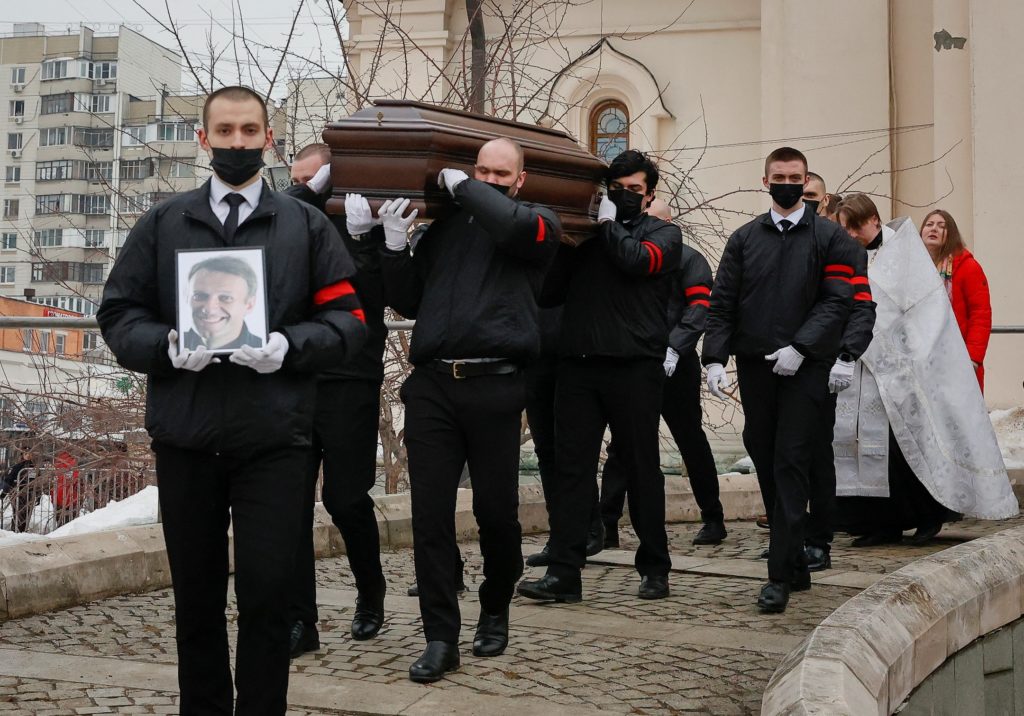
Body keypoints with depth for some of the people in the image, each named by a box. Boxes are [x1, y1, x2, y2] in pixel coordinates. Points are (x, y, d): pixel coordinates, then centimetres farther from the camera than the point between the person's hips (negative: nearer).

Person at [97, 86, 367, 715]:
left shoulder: (307, 227, 9)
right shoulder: (162, 225, 12)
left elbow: (348, 320, 4)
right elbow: (119, 314, 9)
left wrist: (289, 346, -14)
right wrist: (166, 346, -11)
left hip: (273, 439, -2)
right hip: (184, 438, 2)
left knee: (267, 595, -2)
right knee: (196, 595, 11)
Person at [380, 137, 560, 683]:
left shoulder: (538, 223, 8)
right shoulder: (443, 230, 20)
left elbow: (512, 225, -18)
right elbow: (407, 303, 19)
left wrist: (462, 186, -3)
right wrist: (395, 245, 5)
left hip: (494, 387, -3)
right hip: (431, 386, 3)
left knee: (497, 511, 6)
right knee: (430, 514, -1)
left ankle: (495, 613, 29)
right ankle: (440, 638, 7)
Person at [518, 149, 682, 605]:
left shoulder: (663, 233, 10)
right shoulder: (585, 234, 18)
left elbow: (637, 260, -13)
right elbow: (550, 293, 11)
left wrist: (608, 222, 0)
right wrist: (570, 242, 0)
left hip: (634, 366, -3)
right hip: (578, 364, 3)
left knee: (641, 468, 5)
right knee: (571, 468, -1)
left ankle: (654, 568, 18)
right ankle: (564, 573, 1)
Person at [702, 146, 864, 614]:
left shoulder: (829, 238, 4)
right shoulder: (744, 239, 13)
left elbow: (838, 299, -6)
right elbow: (722, 302, 8)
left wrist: (799, 347, -17)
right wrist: (715, 358, -5)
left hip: (804, 366, -4)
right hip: (754, 365, 4)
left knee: (790, 464, -8)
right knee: (765, 461, 8)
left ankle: (781, 574, -6)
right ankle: (795, 563, 22)